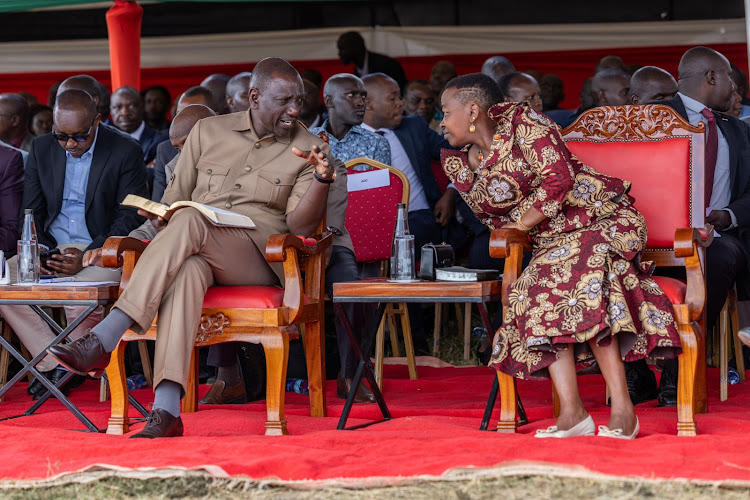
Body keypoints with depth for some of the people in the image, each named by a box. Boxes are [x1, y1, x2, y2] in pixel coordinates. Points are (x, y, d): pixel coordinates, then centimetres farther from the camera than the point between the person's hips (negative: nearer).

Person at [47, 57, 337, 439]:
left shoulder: (305, 149, 8)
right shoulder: (208, 131, 16)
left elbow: (300, 226, -2)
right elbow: (176, 197, 19)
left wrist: (322, 178, -19)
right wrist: (163, 219, -4)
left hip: (258, 258, -2)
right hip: (194, 250, 2)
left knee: (189, 221, -33)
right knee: (187, 271, -38)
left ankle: (102, 339, -41)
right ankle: (166, 410, -50)